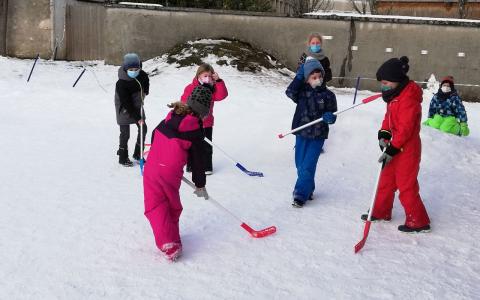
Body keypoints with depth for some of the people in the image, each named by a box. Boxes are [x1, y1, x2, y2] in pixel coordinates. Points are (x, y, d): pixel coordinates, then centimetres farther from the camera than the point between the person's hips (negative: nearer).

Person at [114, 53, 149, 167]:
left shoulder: (142, 75, -12)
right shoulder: (121, 84, -29)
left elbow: (146, 82, 16)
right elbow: (127, 104, -28)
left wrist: (144, 93, 1)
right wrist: (137, 118, -29)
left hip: (137, 106, 6)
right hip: (125, 109, -6)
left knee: (143, 128, 8)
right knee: (125, 133, -2)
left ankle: (138, 154, 24)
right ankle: (123, 158, 15)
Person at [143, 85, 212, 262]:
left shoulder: (170, 117, 4)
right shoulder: (196, 130, -6)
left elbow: (155, 135, 17)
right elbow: (197, 159, -1)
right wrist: (200, 185, 11)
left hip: (151, 168, 2)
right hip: (172, 174, -2)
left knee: (156, 207, 5)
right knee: (172, 205, 21)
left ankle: (168, 245, -4)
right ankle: (172, 239, 30)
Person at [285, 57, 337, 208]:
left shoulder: (328, 95, -1)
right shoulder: (302, 91, 1)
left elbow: (333, 116, 2)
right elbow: (290, 92, -19)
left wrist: (329, 117, -20)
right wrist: (299, 77, -20)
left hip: (318, 136, -3)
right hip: (301, 134, 3)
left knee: (308, 166, -8)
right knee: (300, 165, 12)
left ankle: (301, 194, 2)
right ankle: (308, 189, 32)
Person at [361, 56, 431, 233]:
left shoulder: (409, 98, -22)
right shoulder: (395, 95, 8)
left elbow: (405, 128, -24)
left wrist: (392, 149, -22)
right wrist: (384, 132, -3)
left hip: (407, 149, -10)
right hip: (396, 146, 10)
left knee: (406, 186, -1)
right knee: (386, 180, 18)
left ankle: (419, 222, 11)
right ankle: (381, 212, 33)